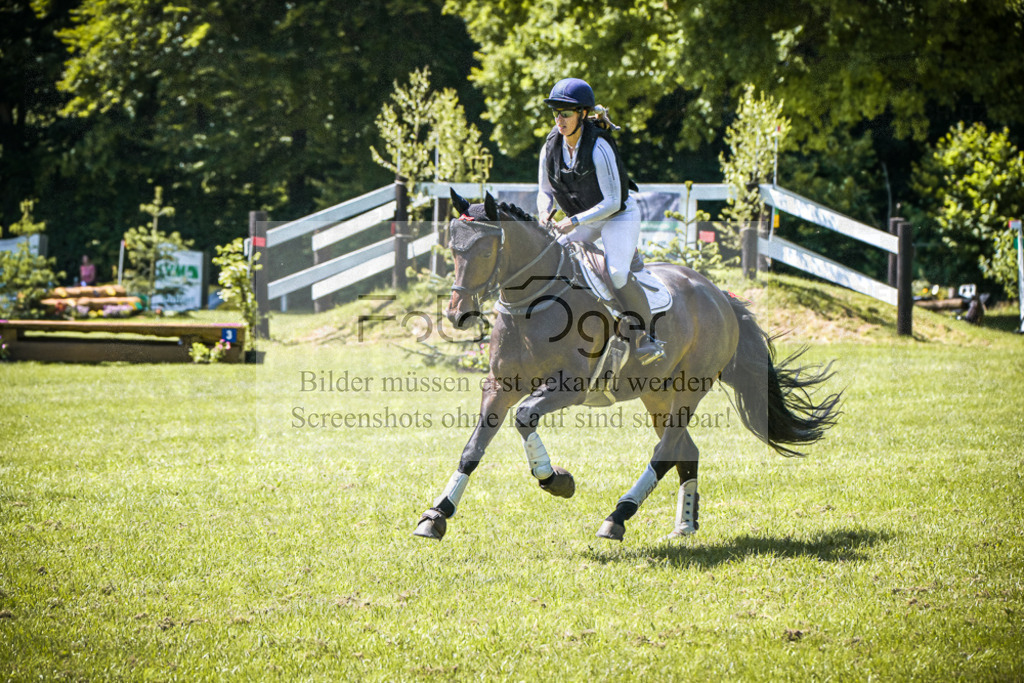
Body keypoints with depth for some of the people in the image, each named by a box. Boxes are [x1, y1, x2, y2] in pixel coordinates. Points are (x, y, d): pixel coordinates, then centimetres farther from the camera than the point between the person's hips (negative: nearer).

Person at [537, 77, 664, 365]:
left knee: (617, 273, -27)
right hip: (584, 220, 7)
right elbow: (545, 192, 5)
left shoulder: (599, 147, -27)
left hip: (620, 215, -7)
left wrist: (575, 221, -30)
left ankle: (646, 335, -12)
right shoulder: (550, 149, -9)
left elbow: (612, 202, -25)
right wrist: (546, 212, -17)